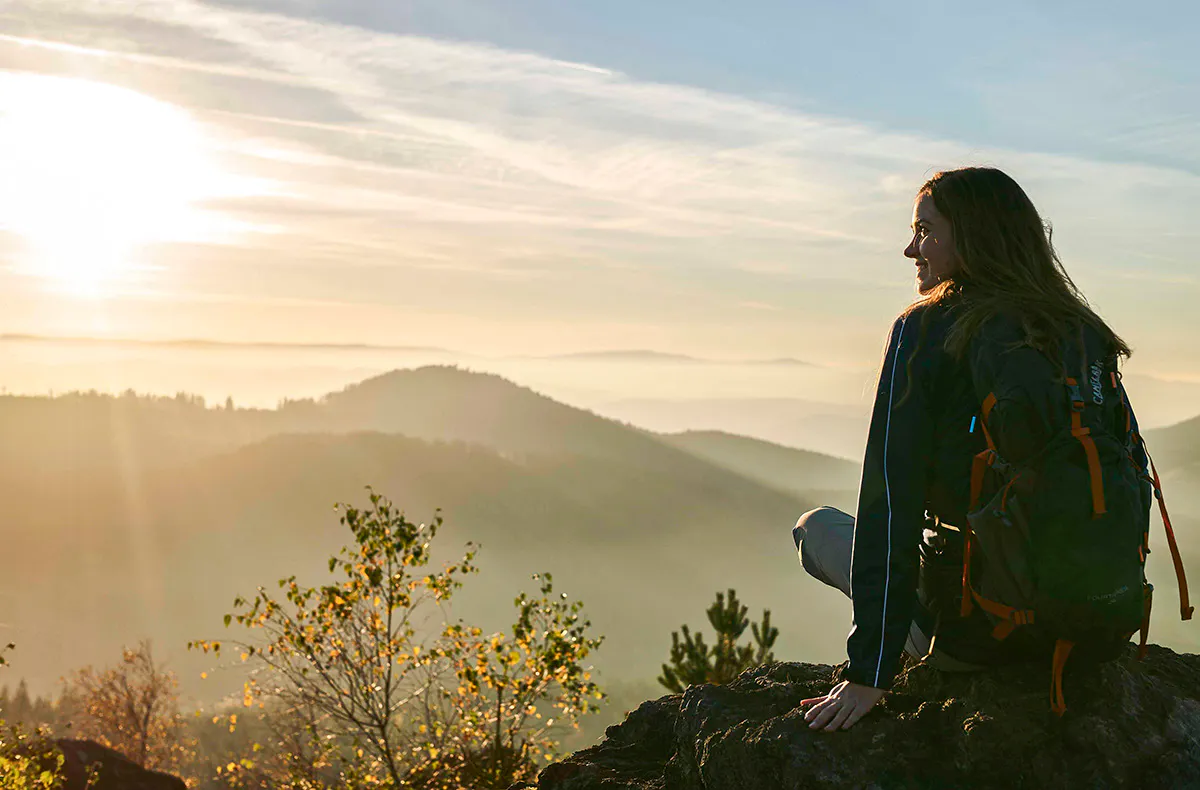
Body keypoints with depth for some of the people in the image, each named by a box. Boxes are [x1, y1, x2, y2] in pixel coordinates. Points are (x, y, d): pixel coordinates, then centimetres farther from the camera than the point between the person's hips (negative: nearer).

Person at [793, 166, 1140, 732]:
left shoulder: (925, 332, -12)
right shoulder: (1087, 335, 3)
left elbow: (891, 499, -16)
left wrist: (869, 674, -15)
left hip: (973, 631, -6)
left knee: (816, 527, 18)